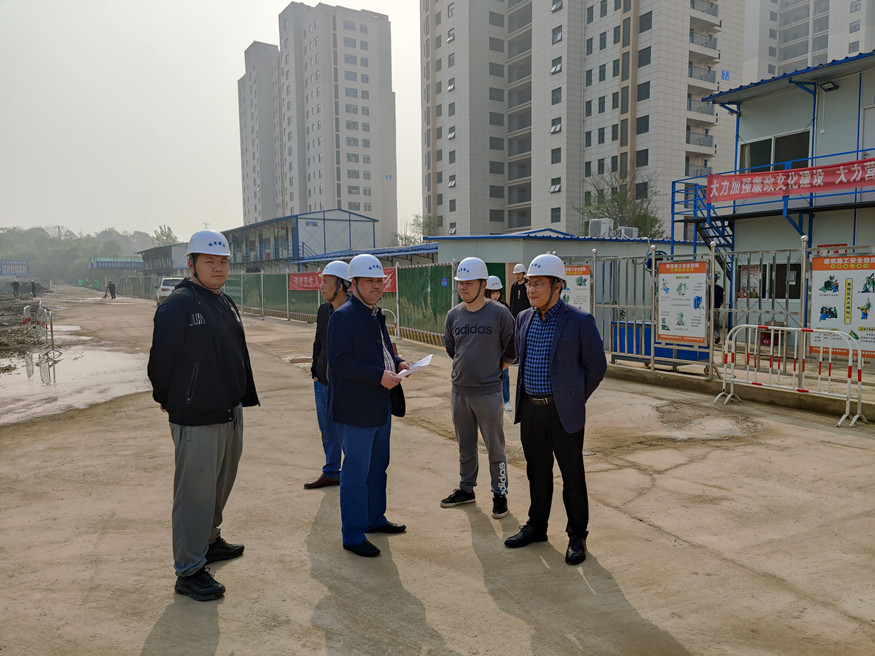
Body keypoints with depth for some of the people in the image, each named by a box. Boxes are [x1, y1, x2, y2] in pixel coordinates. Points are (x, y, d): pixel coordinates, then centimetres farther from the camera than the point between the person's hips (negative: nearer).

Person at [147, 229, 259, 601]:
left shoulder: (226, 305, 11)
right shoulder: (178, 306, -15)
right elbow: (161, 360, -12)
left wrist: (242, 400, 16)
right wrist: (168, 399, 1)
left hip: (230, 414, 9)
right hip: (196, 419, -8)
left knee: (220, 485, 21)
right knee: (195, 493, -1)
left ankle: (209, 541, 41)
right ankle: (189, 572, 11)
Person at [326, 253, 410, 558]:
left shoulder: (376, 315, 15)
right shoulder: (344, 316, -14)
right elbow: (338, 361, -21)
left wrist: (397, 362, 4)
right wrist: (379, 376, -26)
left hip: (380, 406, 10)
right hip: (356, 408, -9)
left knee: (378, 466, 21)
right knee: (356, 473, 0)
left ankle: (375, 519, 37)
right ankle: (353, 536, 12)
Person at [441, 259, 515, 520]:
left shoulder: (499, 313, -9)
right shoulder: (453, 315, 4)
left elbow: (512, 349, 1)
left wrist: (495, 369, 2)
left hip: (488, 393, -4)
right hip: (459, 391, 5)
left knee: (495, 448, 5)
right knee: (465, 447, 17)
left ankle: (499, 494, 20)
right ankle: (466, 489, 32)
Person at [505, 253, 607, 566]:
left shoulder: (580, 321, -11)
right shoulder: (524, 318, 7)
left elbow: (596, 366, -4)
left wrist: (574, 400, 0)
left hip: (563, 411, -5)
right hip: (530, 410, 5)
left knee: (572, 475, 6)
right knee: (537, 472, 17)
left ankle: (577, 536, 21)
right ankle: (536, 526, 33)